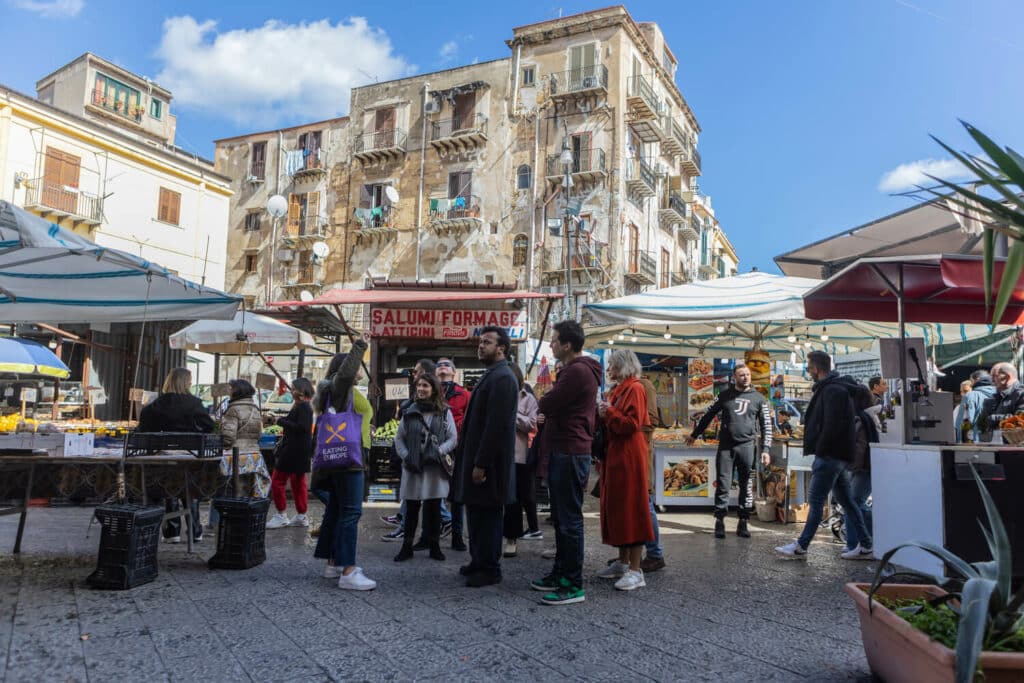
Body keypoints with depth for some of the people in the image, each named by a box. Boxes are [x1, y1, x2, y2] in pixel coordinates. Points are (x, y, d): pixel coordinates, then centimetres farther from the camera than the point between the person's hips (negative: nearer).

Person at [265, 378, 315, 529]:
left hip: (294, 450, -10)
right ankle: (301, 517, 18)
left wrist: (281, 422, -19)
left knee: (277, 481, -4)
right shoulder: (304, 406, 15)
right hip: (299, 451, 10)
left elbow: (301, 427, -25)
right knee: (298, 482, 13)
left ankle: (281, 516, 0)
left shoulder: (302, 406, -16)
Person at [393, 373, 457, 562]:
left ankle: (434, 546, 17)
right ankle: (407, 547, 13)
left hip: (435, 468, -1)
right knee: (411, 508, 5)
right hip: (413, 468, 1)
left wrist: (439, 451, -15)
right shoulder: (409, 412, 7)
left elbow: (453, 438, 0)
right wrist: (405, 456, -6)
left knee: (434, 508, 6)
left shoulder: (444, 412, 3)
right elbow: (399, 438, 9)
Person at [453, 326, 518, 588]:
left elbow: (496, 424, -21)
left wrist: (481, 464, -21)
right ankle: (479, 561, 27)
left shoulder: (502, 378, -16)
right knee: (476, 511, 16)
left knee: (487, 514, -1)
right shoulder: (490, 375, 15)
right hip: (477, 456, 10)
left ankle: (490, 569, 10)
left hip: (489, 460, -10)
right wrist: (473, 460, 15)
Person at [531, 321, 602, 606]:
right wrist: (549, 413, 8)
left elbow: (546, 404, -19)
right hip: (563, 451, 11)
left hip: (569, 454, -11)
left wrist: (543, 404, 2)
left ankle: (573, 585, 1)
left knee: (569, 519, -6)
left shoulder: (576, 371, -17)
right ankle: (561, 573, 28)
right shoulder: (577, 369, 18)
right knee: (561, 517, 17)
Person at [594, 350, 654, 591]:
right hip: (614, 455, 10)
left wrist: (609, 412, -13)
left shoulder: (635, 389, -10)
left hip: (629, 457, -10)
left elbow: (632, 424, -19)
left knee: (631, 508, -7)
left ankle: (635, 571, -3)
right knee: (616, 508, 12)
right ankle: (623, 563, 21)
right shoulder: (617, 390, 18)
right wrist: (603, 414, 5)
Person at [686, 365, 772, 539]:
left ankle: (743, 523, 13)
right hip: (725, 446, 0)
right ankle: (720, 521, 5)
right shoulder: (725, 395, 9)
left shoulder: (758, 398, 7)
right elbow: (709, 415, 17)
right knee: (723, 485, -2)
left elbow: (766, 425, 6)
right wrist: (694, 434, 20)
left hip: (747, 446, 0)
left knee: (746, 486, 4)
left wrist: (765, 449, -3)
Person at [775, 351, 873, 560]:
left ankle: (801, 547, 0)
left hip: (829, 456, -10)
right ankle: (865, 546, 18)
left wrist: (819, 451, -15)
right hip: (837, 456, 10)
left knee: (816, 501, -5)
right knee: (846, 501, 13)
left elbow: (832, 426, -22)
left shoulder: (833, 390, -16)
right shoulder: (832, 388, 17)